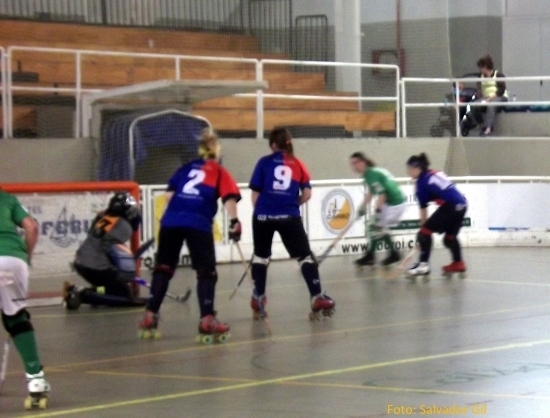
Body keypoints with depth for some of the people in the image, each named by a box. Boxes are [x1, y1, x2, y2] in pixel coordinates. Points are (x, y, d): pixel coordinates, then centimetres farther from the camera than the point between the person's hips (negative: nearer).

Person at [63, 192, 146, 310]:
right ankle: (83, 295, -13)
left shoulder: (101, 217, 11)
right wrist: (127, 279, -15)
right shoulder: (123, 226, -11)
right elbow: (117, 252, -18)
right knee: (126, 296, -4)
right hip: (97, 268, -9)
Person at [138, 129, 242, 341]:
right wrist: (234, 222, -8)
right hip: (199, 224, -3)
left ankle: (150, 317, 13)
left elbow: (169, 194, 15)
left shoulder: (186, 168, 24)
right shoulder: (220, 172, 15)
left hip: (171, 222, 3)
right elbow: (229, 197, -2)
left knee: (163, 268, 13)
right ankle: (207, 320, -9)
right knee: (206, 272, 3)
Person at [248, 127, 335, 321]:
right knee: (305, 255, 5)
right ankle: (317, 298, -6)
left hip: (263, 216, 0)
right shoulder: (298, 164, 10)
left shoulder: (264, 162, 5)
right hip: (289, 217, 0)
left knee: (260, 255, 18)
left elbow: (255, 193, 5)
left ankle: (258, 300, 20)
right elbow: (307, 194, 5)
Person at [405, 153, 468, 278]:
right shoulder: (436, 174, 20)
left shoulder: (422, 181, -2)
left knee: (425, 231, -5)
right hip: (462, 204, 9)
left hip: (450, 206, -9)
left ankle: (423, 264, -13)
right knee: (450, 236, 26)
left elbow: (423, 208, 1)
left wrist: (423, 226, 9)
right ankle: (458, 263, 34)